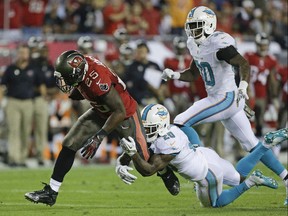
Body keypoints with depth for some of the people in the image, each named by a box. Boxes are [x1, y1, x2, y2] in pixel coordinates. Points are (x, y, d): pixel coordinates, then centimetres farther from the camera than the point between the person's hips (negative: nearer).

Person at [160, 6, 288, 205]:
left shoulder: (219, 44, -19)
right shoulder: (195, 45, 10)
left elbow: (244, 64, -26)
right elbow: (192, 74, 22)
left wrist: (243, 85, -43)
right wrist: (174, 75, 4)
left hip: (227, 98, -10)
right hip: (219, 99, 10)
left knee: (181, 123, -13)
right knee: (252, 145, 11)